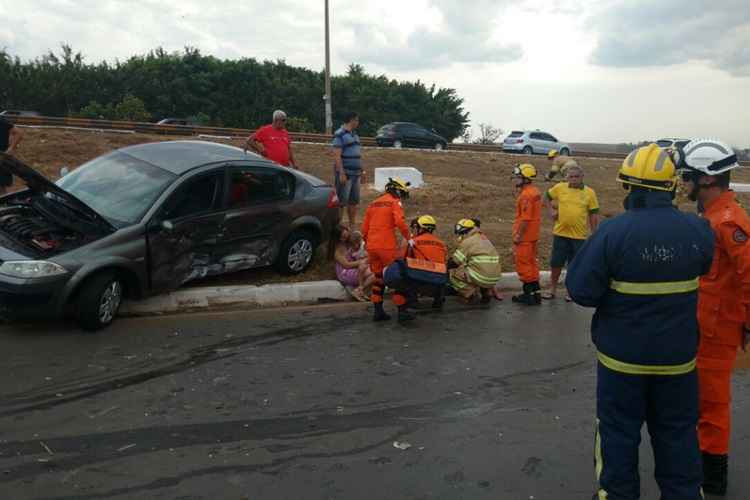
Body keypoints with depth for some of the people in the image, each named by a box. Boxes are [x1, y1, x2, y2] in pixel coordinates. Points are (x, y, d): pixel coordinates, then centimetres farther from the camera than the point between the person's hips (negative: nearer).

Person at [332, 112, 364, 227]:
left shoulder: (355, 135, 17)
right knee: (341, 201, -5)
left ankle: (352, 225, 23)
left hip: (356, 174, 8)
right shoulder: (340, 135, -9)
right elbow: (337, 156, -16)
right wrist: (342, 173, -21)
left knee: (354, 201, 13)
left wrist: (361, 171, 19)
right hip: (345, 174, -8)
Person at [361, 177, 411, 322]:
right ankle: (402, 310, 0)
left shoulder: (373, 204, 19)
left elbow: (364, 228, 19)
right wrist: (408, 238, -10)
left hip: (372, 246, 7)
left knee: (378, 277, 16)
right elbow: (400, 221, -18)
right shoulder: (395, 202, -1)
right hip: (387, 246, -7)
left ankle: (378, 311, 18)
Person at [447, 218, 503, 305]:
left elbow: (454, 263, 0)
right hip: (495, 278, 8)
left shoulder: (467, 241, -3)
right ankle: (487, 293, 21)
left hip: (481, 277, -8)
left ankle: (469, 294, 2)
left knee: (451, 273, 4)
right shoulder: (484, 238, 21)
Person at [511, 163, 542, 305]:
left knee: (523, 264, -1)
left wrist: (518, 235, -19)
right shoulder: (535, 192, 11)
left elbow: (525, 218, -23)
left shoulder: (526, 195, -20)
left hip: (524, 237, -10)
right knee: (531, 263, 16)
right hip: (533, 235, 10)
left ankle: (529, 294, 5)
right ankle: (536, 293, 23)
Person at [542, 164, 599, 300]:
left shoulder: (589, 192, -3)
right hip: (560, 233, 1)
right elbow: (547, 198, 17)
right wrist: (551, 210, 1)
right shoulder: (559, 187, -1)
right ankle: (552, 289, 24)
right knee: (556, 263, 9)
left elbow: (594, 215, 1)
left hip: (579, 236, -1)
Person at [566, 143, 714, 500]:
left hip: (622, 355, -3)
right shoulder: (698, 230, -9)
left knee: (618, 432, 13)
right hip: (678, 355, 3)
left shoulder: (612, 232, -21)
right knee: (678, 433, 20)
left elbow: (581, 290, -20)